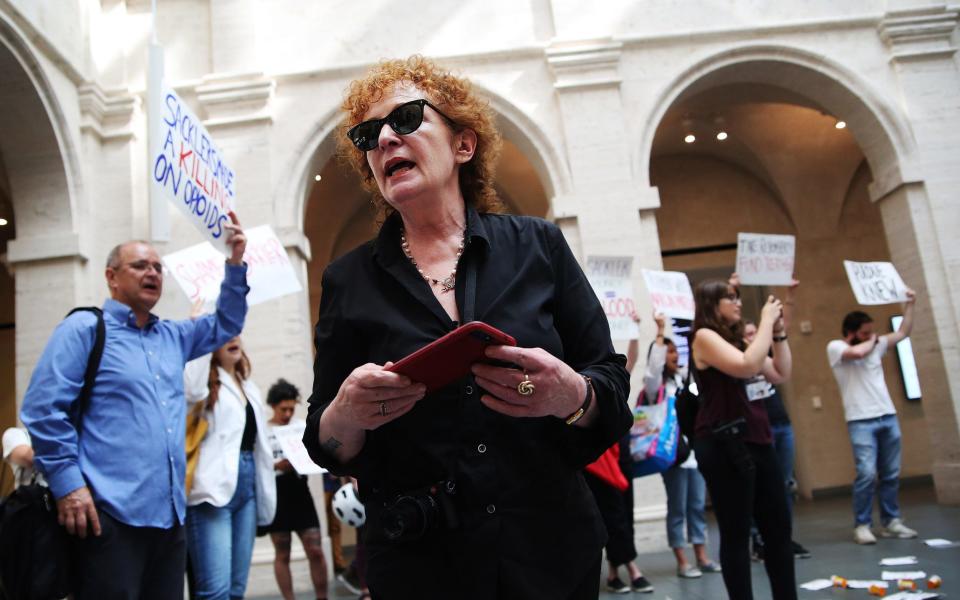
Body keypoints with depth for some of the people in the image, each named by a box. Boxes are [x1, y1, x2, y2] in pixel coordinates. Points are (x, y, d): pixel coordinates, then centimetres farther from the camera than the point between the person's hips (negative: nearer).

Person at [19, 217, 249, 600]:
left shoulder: (173, 337, 20)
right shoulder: (85, 328, -1)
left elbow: (225, 324, 28)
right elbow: (44, 407, -8)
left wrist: (235, 264, 15)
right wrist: (67, 482, -16)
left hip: (171, 513, 7)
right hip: (110, 513, -7)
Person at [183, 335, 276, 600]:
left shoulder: (250, 387, 21)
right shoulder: (205, 381, 1)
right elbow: (192, 390, -26)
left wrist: (265, 493, 19)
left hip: (247, 486, 7)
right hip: (215, 487, -7)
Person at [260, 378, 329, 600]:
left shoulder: (302, 427, 9)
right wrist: (276, 466, -19)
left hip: (300, 492, 3)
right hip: (276, 496, -2)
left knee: (316, 551, 0)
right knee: (282, 555, 7)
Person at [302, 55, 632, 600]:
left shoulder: (539, 246, -2)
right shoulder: (349, 281, -1)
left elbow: (613, 389, 0)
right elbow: (331, 450, 2)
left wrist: (572, 397, -22)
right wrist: (346, 415, -20)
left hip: (553, 553, 1)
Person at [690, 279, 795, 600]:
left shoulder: (736, 338, 18)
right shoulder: (704, 336, -5)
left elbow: (781, 374, 19)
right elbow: (746, 366, -21)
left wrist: (778, 332, 10)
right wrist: (766, 321, -10)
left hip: (756, 439, 8)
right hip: (724, 444, -8)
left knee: (779, 527, 11)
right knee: (736, 533, -3)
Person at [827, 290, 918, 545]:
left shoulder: (876, 345, 16)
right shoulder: (835, 347, -3)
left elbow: (903, 332, 24)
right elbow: (857, 353, -22)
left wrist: (909, 305, 19)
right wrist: (872, 341, -3)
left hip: (888, 417, 6)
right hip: (861, 421, -6)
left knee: (891, 474, 8)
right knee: (867, 473, -14)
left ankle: (891, 522, 18)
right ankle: (861, 525, -4)